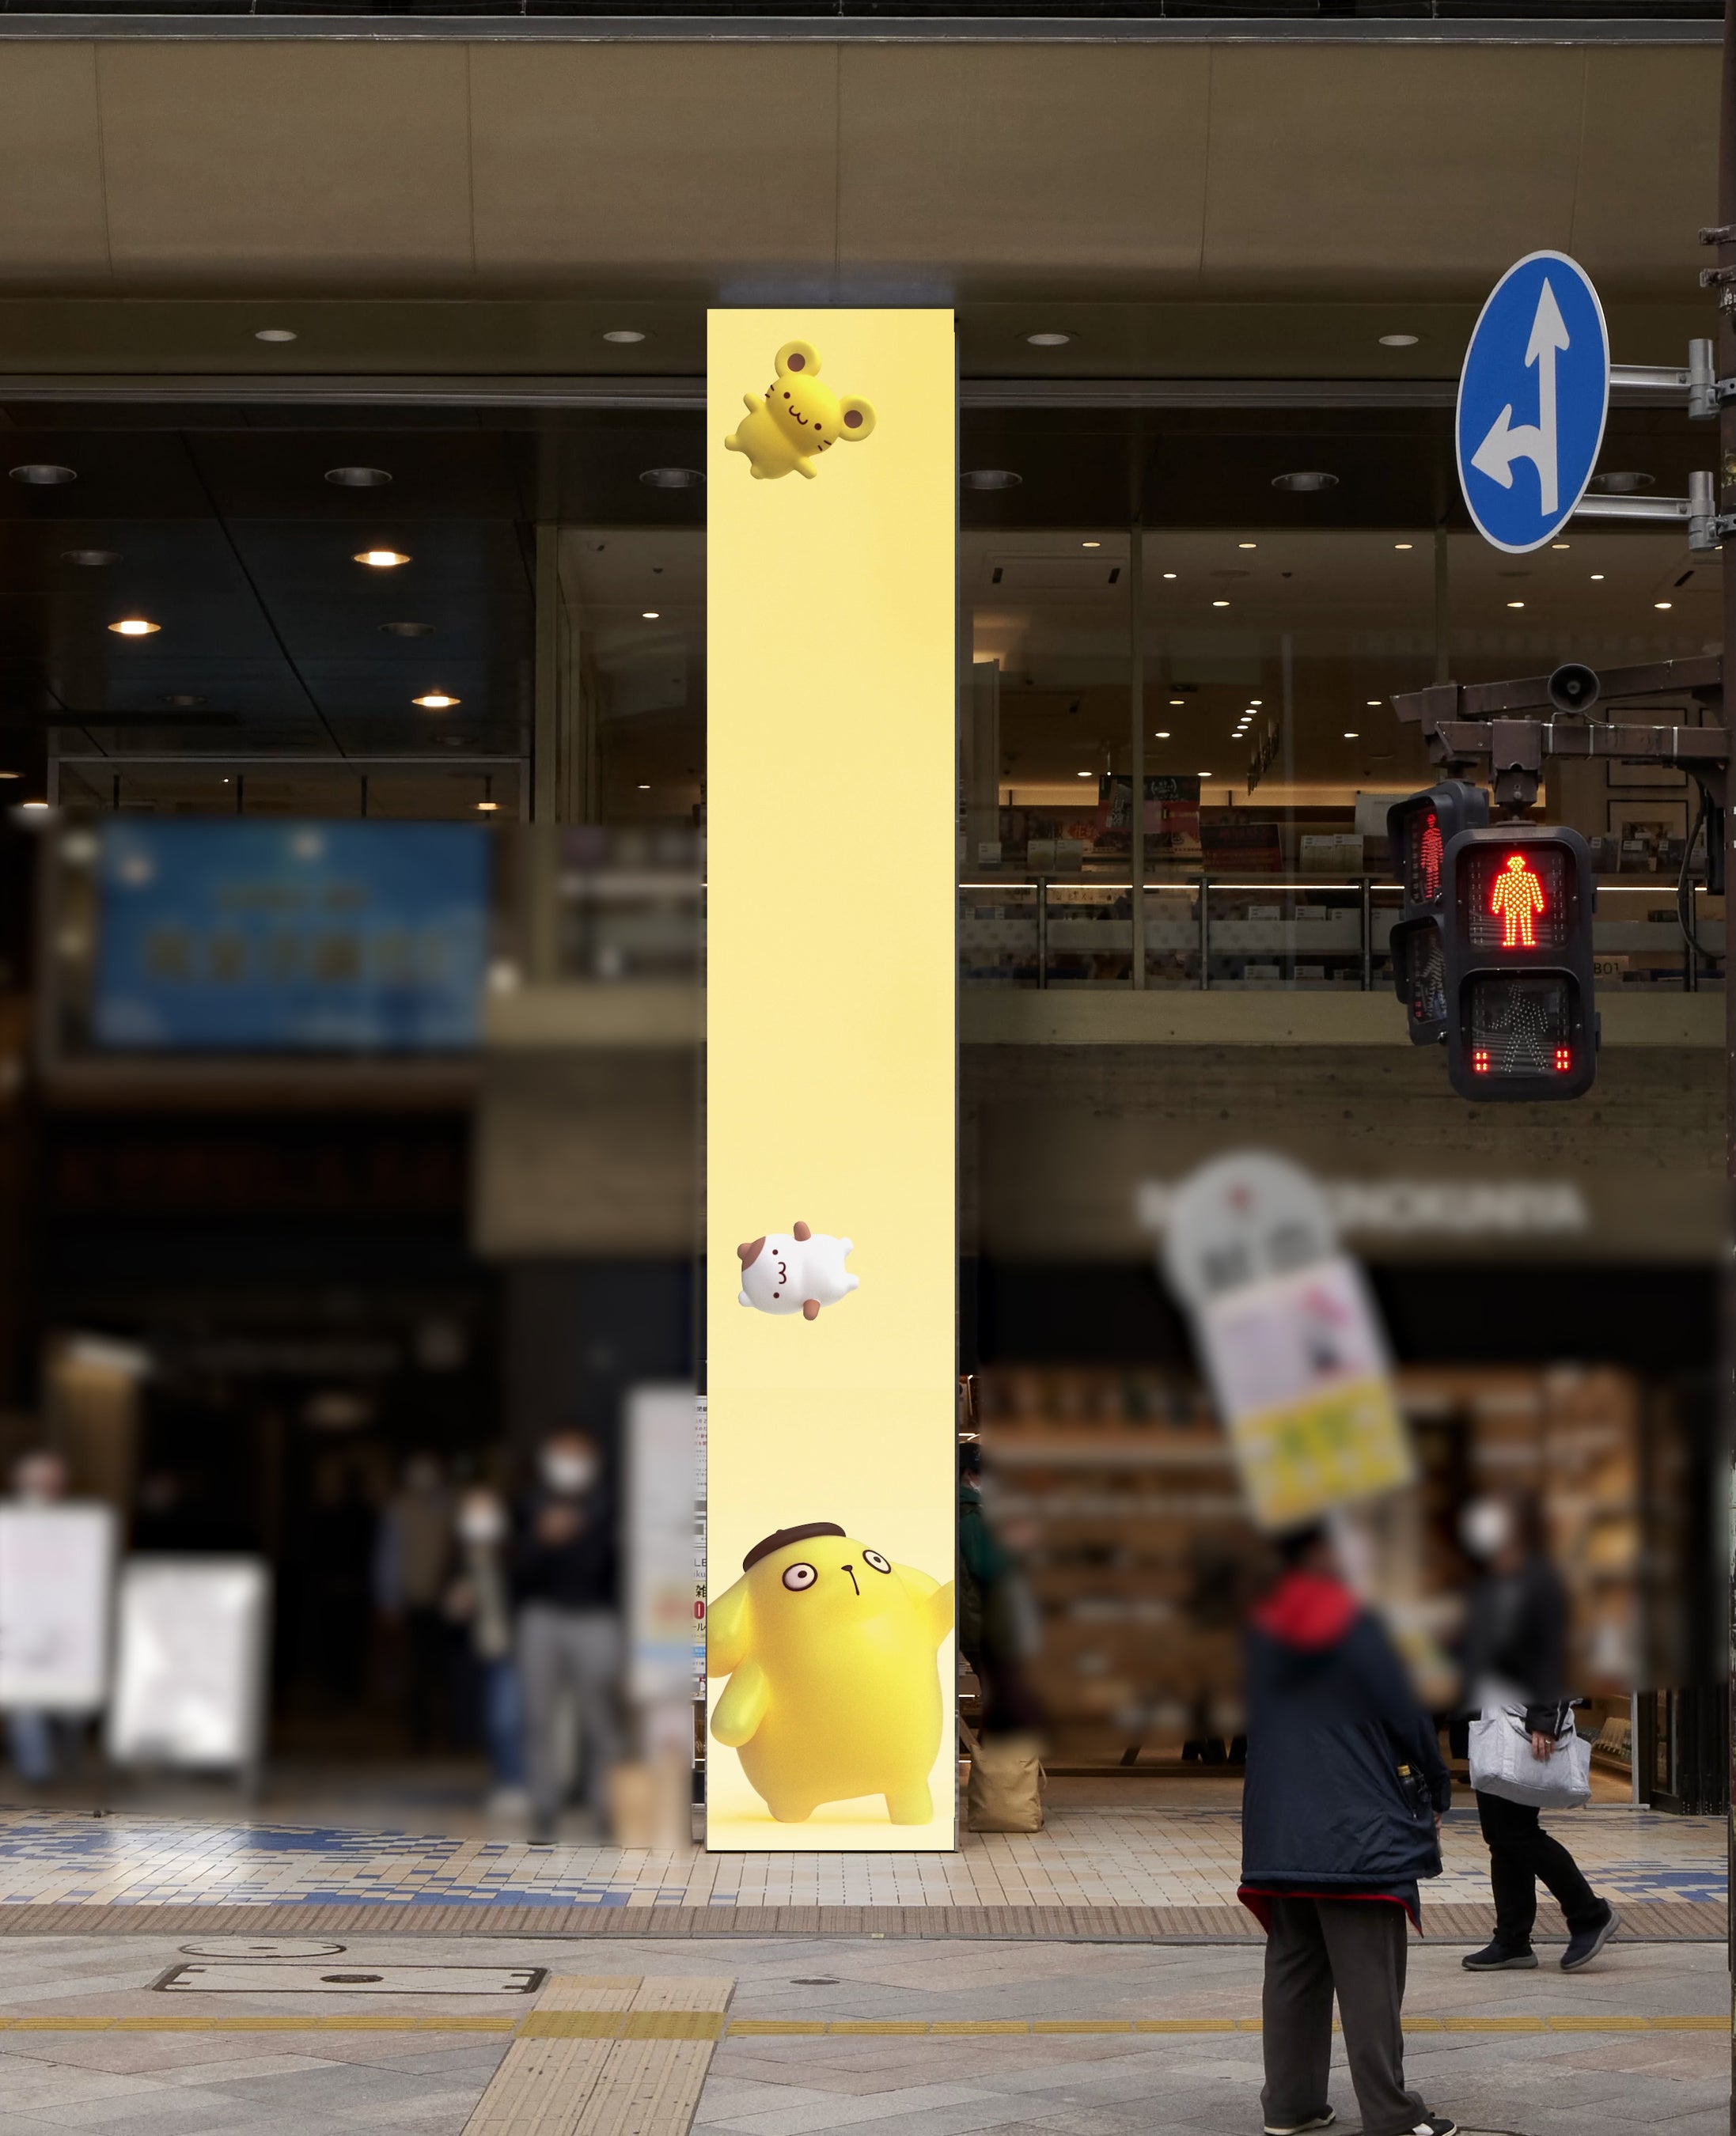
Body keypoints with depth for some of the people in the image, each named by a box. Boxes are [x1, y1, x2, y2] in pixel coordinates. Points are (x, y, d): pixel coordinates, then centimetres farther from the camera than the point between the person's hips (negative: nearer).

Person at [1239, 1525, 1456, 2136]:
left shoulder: (1258, 1633, 8)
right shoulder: (1352, 1627, -11)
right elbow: (1406, 1716, -9)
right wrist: (1437, 1793, 6)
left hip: (1278, 1833, 6)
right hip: (1358, 1833, -6)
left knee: (1293, 1971, 13)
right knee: (1370, 1982, -4)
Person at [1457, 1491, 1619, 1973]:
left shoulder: (1539, 1582, -10)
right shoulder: (1486, 1586, 15)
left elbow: (1551, 1658, -16)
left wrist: (1544, 1721, -24)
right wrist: (1462, 1721, 16)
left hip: (1527, 1728, -8)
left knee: (1518, 1831, -9)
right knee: (1500, 1834, 7)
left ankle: (1590, 1914, 6)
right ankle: (1512, 1942, 11)